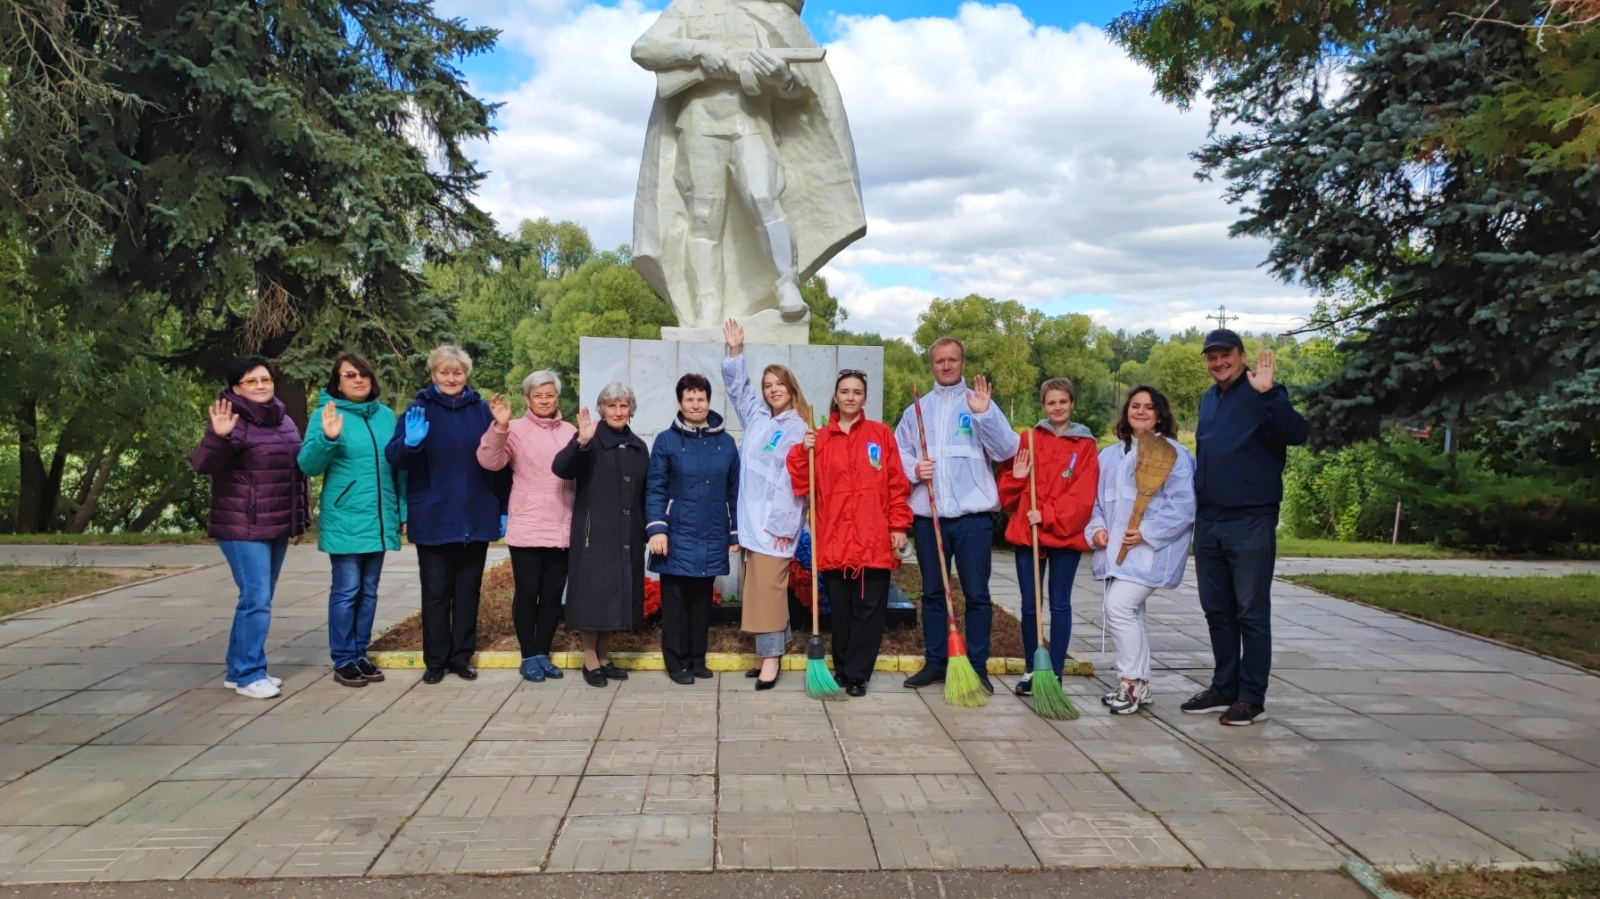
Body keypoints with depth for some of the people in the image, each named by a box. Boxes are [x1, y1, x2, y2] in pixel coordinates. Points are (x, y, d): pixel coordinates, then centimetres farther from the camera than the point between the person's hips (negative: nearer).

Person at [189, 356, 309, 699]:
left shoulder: (283, 421, 11)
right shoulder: (233, 421, -12)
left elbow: (297, 467, 22)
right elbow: (202, 464, -23)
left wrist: (301, 513, 19)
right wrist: (219, 437, -40)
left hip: (277, 527, 8)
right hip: (243, 528, -8)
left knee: (259, 600, 14)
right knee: (256, 600, -9)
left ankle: (239, 669, 25)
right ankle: (249, 674, 2)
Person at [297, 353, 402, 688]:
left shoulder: (386, 415, 9)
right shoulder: (327, 413, -4)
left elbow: (398, 464, 14)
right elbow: (308, 464, -10)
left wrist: (403, 509, 10)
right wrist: (327, 438, -29)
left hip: (379, 518, 5)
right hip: (345, 519, -5)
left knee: (368, 591, 11)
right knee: (346, 591, -2)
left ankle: (360, 654, 21)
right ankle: (343, 661, 8)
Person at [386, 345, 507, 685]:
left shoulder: (482, 410, 5)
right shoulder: (420, 408, 0)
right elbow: (394, 458, -8)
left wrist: (503, 509, 2)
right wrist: (410, 442, -31)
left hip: (476, 518, 2)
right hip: (433, 519, -2)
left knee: (468, 590, 9)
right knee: (435, 591, 5)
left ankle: (462, 656, 19)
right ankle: (435, 660, 15)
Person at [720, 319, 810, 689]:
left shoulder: (798, 430, -9)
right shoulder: (757, 417, 13)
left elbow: (796, 481, -14)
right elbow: (738, 386, 25)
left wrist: (782, 523, -17)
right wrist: (735, 352, 13)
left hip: (775, 521, -7)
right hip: (751, 518, 7)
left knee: (768, 587, -8)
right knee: (756, 587, 9)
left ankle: (771, 655, -2)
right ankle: (769, 651, 16)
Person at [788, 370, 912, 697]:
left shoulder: (881, 434, 5)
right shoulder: (820, 438, 8)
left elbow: (897, 484, 4)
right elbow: (803, 486, 3)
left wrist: (898, 526, -2)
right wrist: (803, 453, -10)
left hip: (874, 540, -1)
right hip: (834, 539, 1)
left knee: (868, 609, 1)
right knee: (840, 610, 9)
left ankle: (857, 674, 10)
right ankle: (842, 668, 24)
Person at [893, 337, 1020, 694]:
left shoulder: (981, 403, 4)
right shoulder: (916, 409, 14)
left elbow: (1006, 450, -7)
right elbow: (898, 454, 11)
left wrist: (984, 413, -19)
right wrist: (914, 469, -9)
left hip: (973, 515, -3)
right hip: (928, 515, 3)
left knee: (977, 593, 1)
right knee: (932, 593, 10)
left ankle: (978, 667, 10)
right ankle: (935, 662, 21)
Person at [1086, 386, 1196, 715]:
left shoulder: (1173, 454, -5)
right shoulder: (1110, 455, 16)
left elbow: (1182, 506, -12)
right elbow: (1097, 500, 18)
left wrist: (1146, 532, -19)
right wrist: (1096, 528, 0)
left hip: (1149, 550, -7)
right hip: (1114, 549, 7)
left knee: (1118, 608, -16)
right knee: (1129, 614, 12)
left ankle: (1131, 682, -3)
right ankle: (1139, 685, 24)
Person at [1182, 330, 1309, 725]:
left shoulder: (1263, 395, -8)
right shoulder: (1208, 400, 15)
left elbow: (1298, 433, -25)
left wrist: (1267, 394, -37)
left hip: (1250, 524, -7)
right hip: (1208, 522, 7)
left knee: (1252, 614, 0)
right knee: (1217, 611, 13)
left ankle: (1252, 697, 8)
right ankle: (1224, 688, 24)